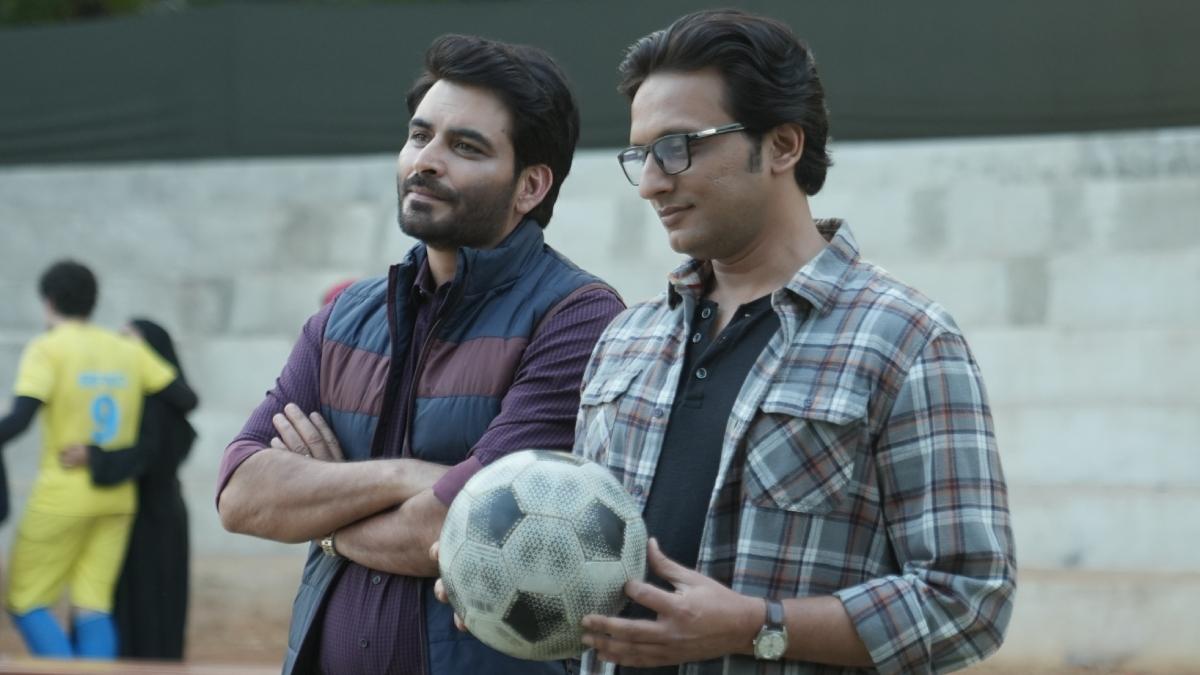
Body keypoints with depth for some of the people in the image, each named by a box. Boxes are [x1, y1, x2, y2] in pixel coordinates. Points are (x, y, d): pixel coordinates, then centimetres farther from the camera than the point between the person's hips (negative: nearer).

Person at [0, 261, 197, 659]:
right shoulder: (128, 350, 7)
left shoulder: (47, 349, -7)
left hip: (62, 495, -5)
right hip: (118, 500, 5)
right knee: (93, 608, 4)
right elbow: (186, 400, 4)